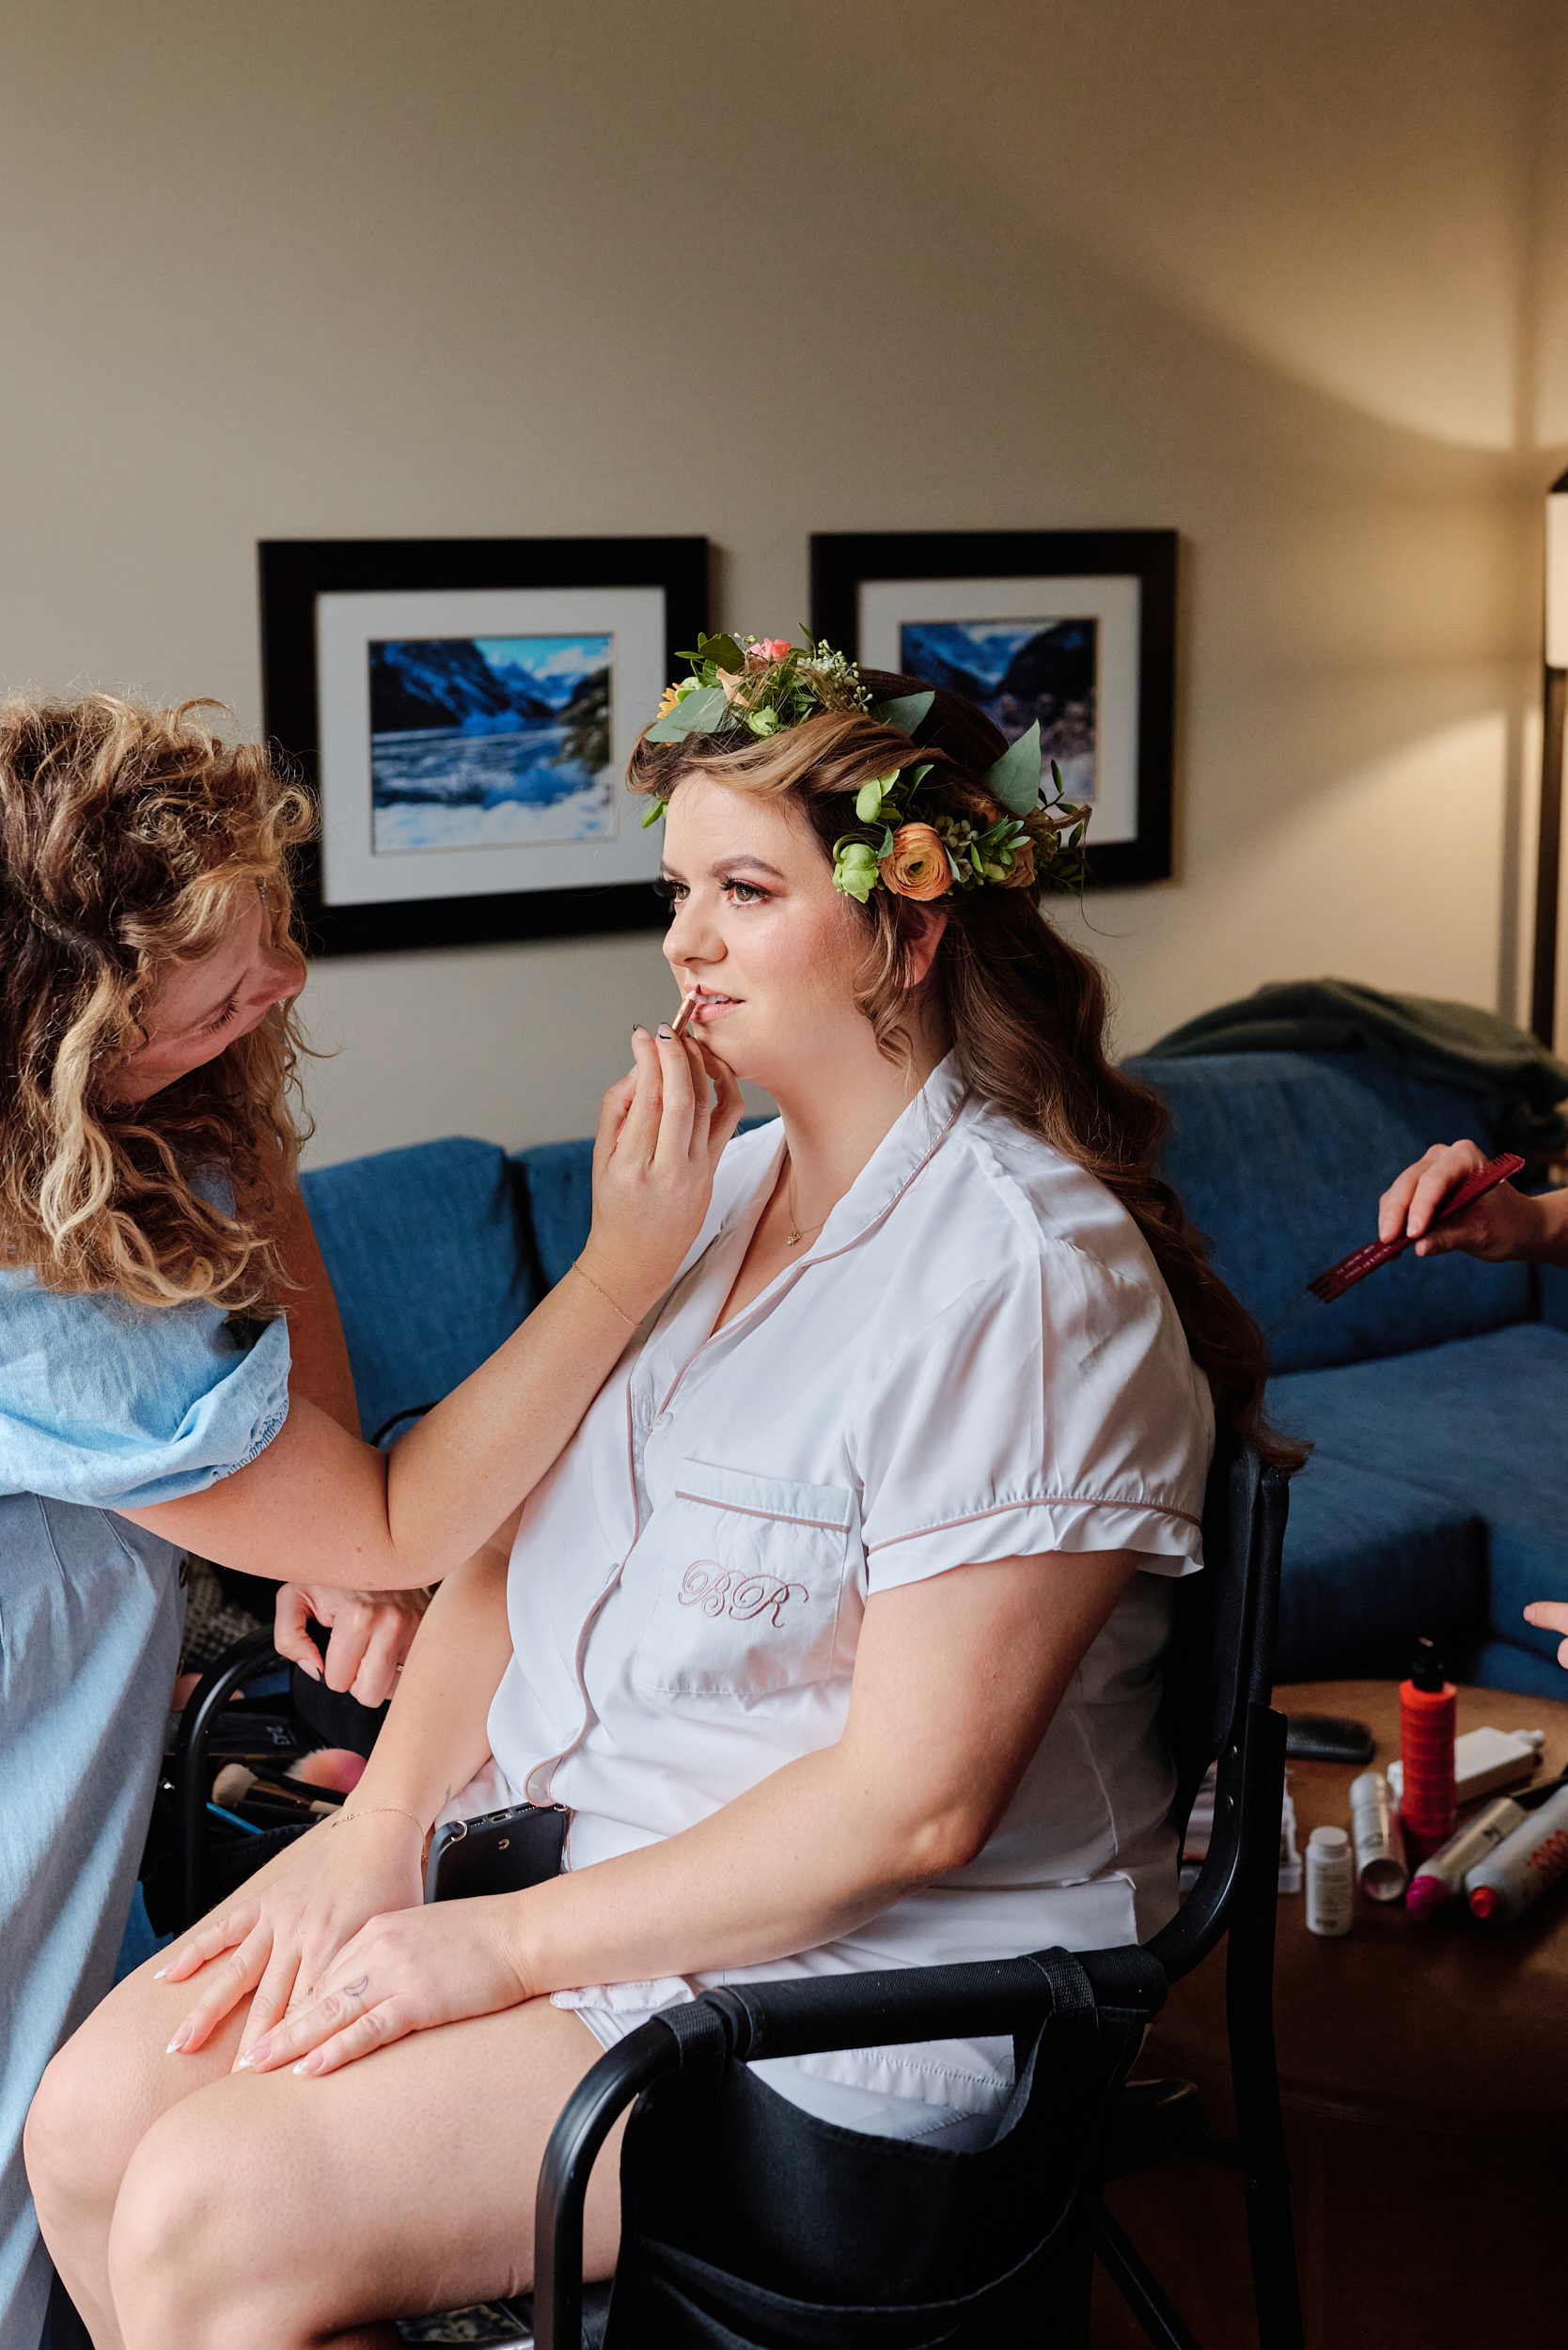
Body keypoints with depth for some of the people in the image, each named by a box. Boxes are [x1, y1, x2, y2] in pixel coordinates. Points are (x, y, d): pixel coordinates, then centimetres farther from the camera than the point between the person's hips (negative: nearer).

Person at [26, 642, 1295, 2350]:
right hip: (557, 1830, 8)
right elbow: (520, 1531, 10)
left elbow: (912, 1804, -23)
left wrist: (507, 1947, -18)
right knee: (91, 2116, -4)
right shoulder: (717, 1183, 8)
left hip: (853, 1981, -8)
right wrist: (383, 1822, -6)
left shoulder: (1024, 1277, -21)